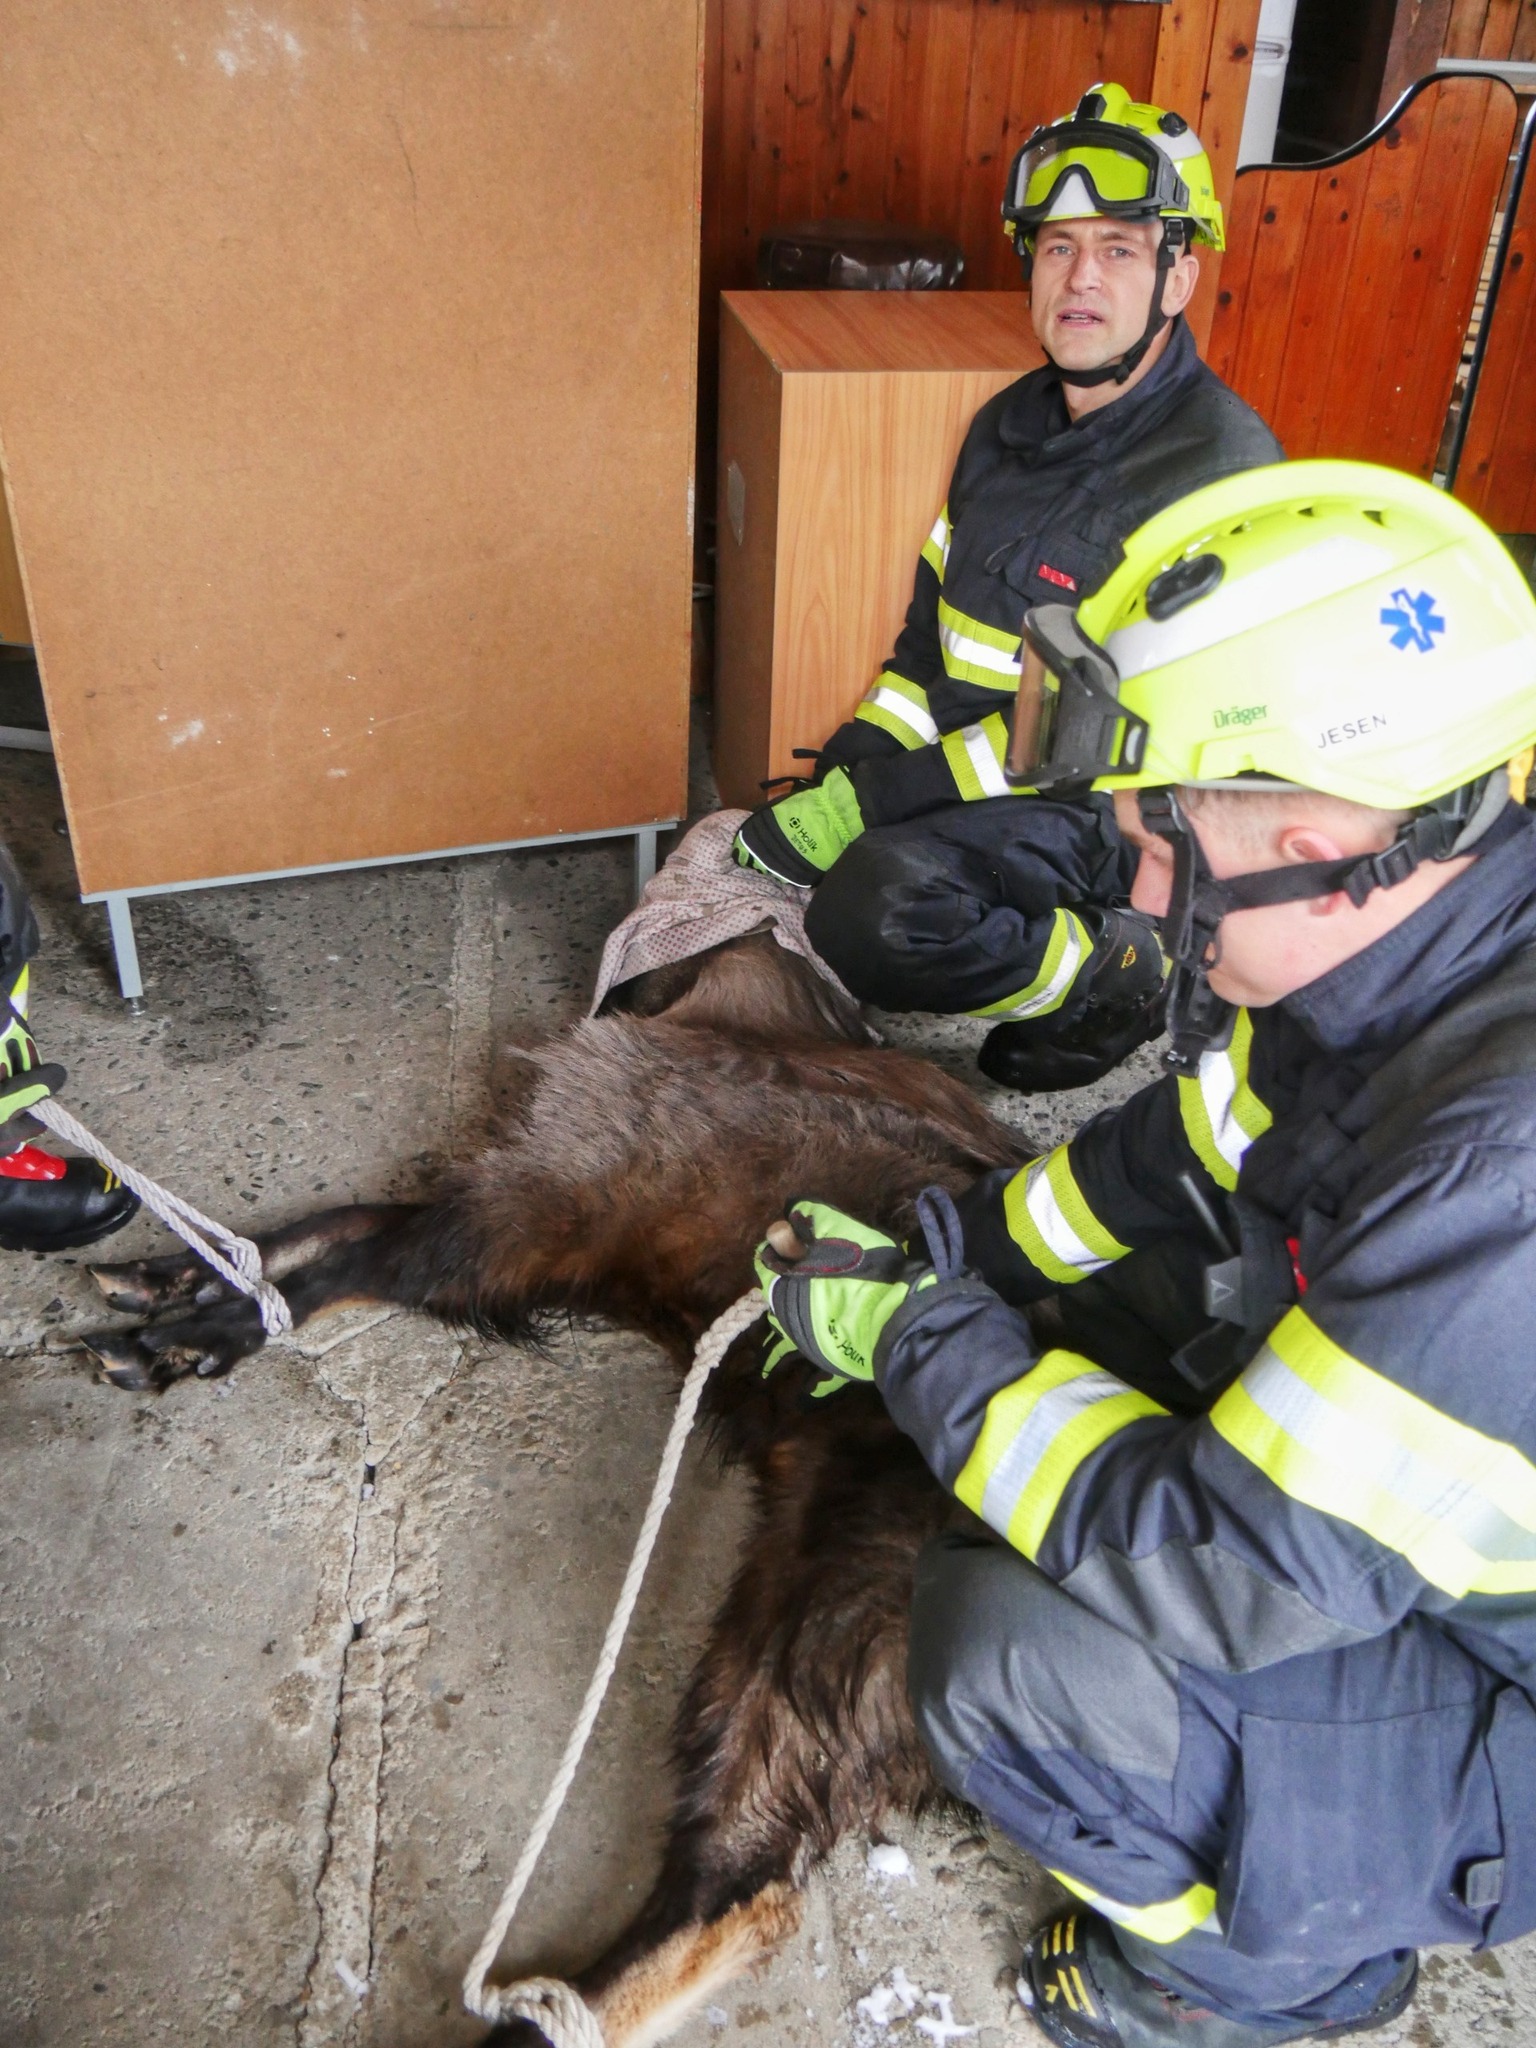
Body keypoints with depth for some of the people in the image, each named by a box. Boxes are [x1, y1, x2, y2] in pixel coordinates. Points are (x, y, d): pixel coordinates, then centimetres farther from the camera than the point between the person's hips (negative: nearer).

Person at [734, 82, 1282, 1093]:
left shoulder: (1222, 473, -19)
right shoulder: (1009, 424, 8)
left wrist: (869, 800, -25)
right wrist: (844, 772, -3)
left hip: (1113, 807, -9)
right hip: (971, 763, 9)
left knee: (877, 907, -33)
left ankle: (1112, 976, -6)